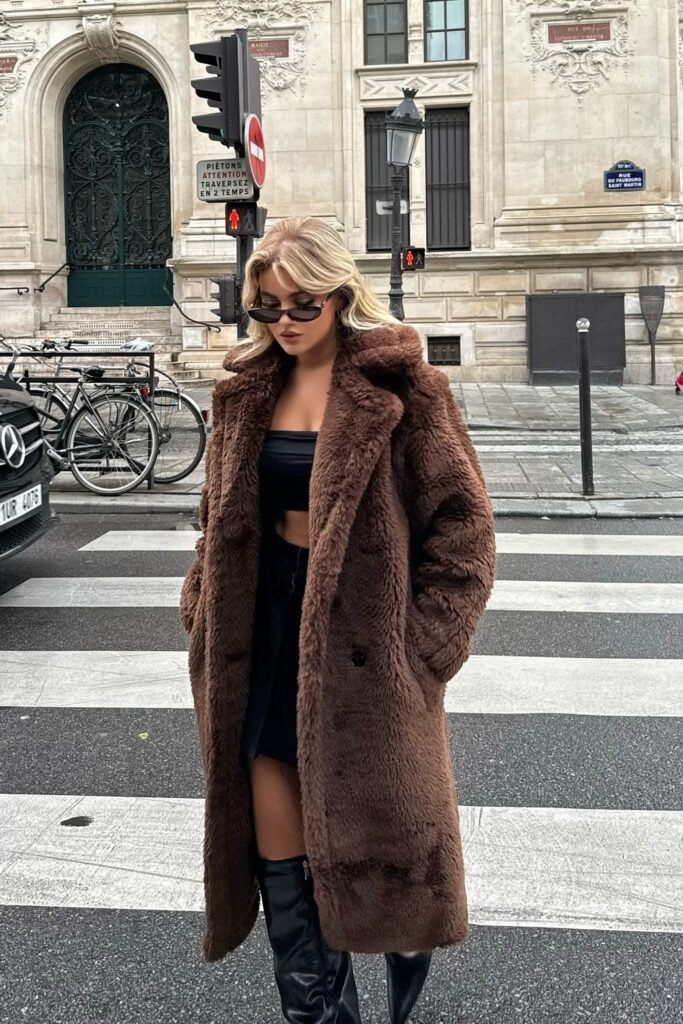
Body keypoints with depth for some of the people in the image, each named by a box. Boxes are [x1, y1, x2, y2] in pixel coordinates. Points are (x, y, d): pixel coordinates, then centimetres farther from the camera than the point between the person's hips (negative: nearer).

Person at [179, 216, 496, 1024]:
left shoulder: (400, 386, -10)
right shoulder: (247, 391, 7)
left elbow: (461, 520, -9)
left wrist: (427, 642, -13)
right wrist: (203, 617, 6)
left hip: (363, 635, -4)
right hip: (267, 635, 5)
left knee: (378, 838, 13)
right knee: (281, 863, 7)